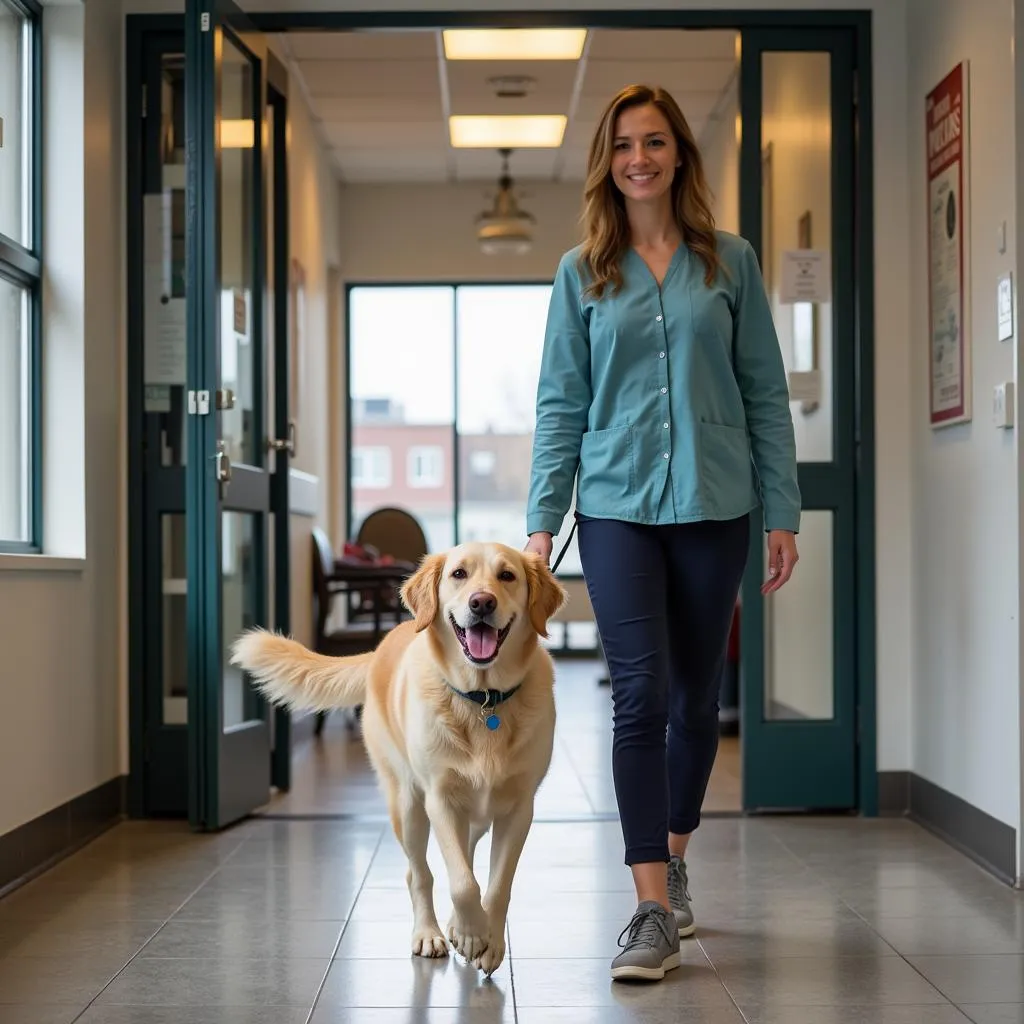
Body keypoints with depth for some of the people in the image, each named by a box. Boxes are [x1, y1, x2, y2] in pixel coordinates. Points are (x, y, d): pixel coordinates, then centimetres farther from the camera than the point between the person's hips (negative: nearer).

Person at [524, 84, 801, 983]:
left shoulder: (731, 262, 5)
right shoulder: (582, 273, 5)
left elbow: (766, 393, 4)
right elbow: (560, 404, 4)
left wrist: (782, 511, 0)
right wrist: (542, 520, -2)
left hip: (714, 507, 1)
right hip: (618, 506, -1)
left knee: (697, 699, 11)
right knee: (642, 697, -8)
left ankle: (675, 857, 34)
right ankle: (655, 911, -5)